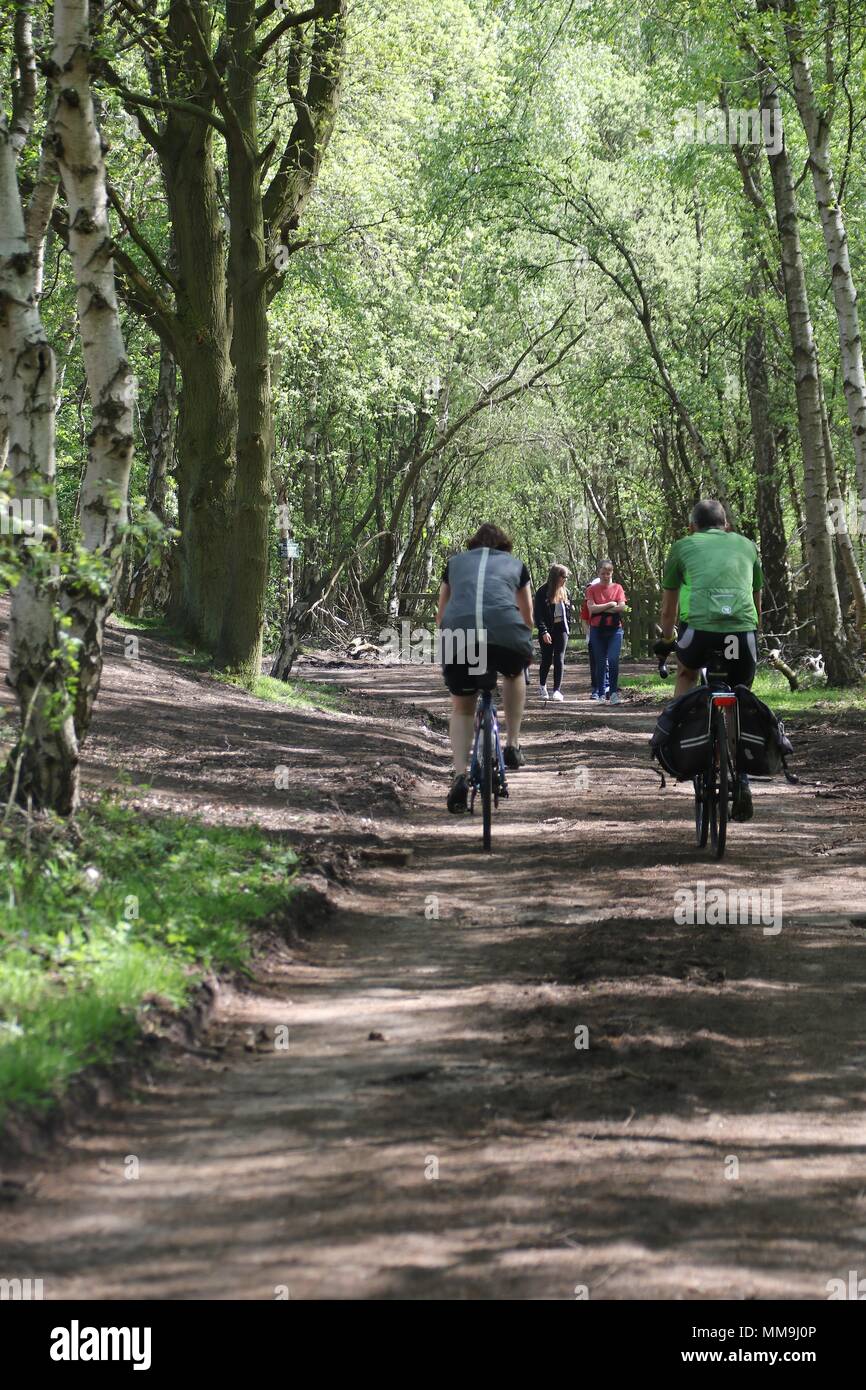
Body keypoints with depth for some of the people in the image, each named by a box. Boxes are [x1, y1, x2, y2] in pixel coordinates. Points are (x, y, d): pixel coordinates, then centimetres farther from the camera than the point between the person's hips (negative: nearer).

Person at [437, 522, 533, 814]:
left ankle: (460, 776, 1)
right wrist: (523, 646, 55)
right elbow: (528, 618, 37)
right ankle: (512, 746, 27)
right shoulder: (515, 564, 29)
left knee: (461, 708, 20)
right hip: (507, 633, -1)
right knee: (515, 673, 35)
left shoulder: (455, 562, 30)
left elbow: (440, 617, 36)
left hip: (458, 634, 1)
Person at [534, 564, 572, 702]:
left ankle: (557, 690, -5)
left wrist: (568, 627, 5)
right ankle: (543, 686, 29)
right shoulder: (543, 592, -8)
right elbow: (538, 614, -10)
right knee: (547, 660, 6)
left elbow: (569, 611, 16)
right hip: (547, 630, -3)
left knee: (559, 660, -4)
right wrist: (543, 631, -17)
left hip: (561, 629, 3)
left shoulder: (565, 592, 8)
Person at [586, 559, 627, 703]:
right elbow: (591, 608, -9)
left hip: (614, 629, -1)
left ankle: (614, 692, -9)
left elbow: (622, 607, -6)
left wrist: (601, 609, -7)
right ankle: (599, 693, 12)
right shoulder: (592, 589, 5)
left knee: (613, 660, -14)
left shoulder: (618, 588, 6)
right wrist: (610, 605, -9)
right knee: (600, 662, 4)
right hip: (597, 629, 1)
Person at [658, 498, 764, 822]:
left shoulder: (683, 546, 22)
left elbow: (668, 611, 29)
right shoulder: (746, 545, 27)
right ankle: (741, 783, 8)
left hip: (700, 628, -1)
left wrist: (666, 641, 46)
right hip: (744, 632, 1)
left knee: (686, 672, 33)